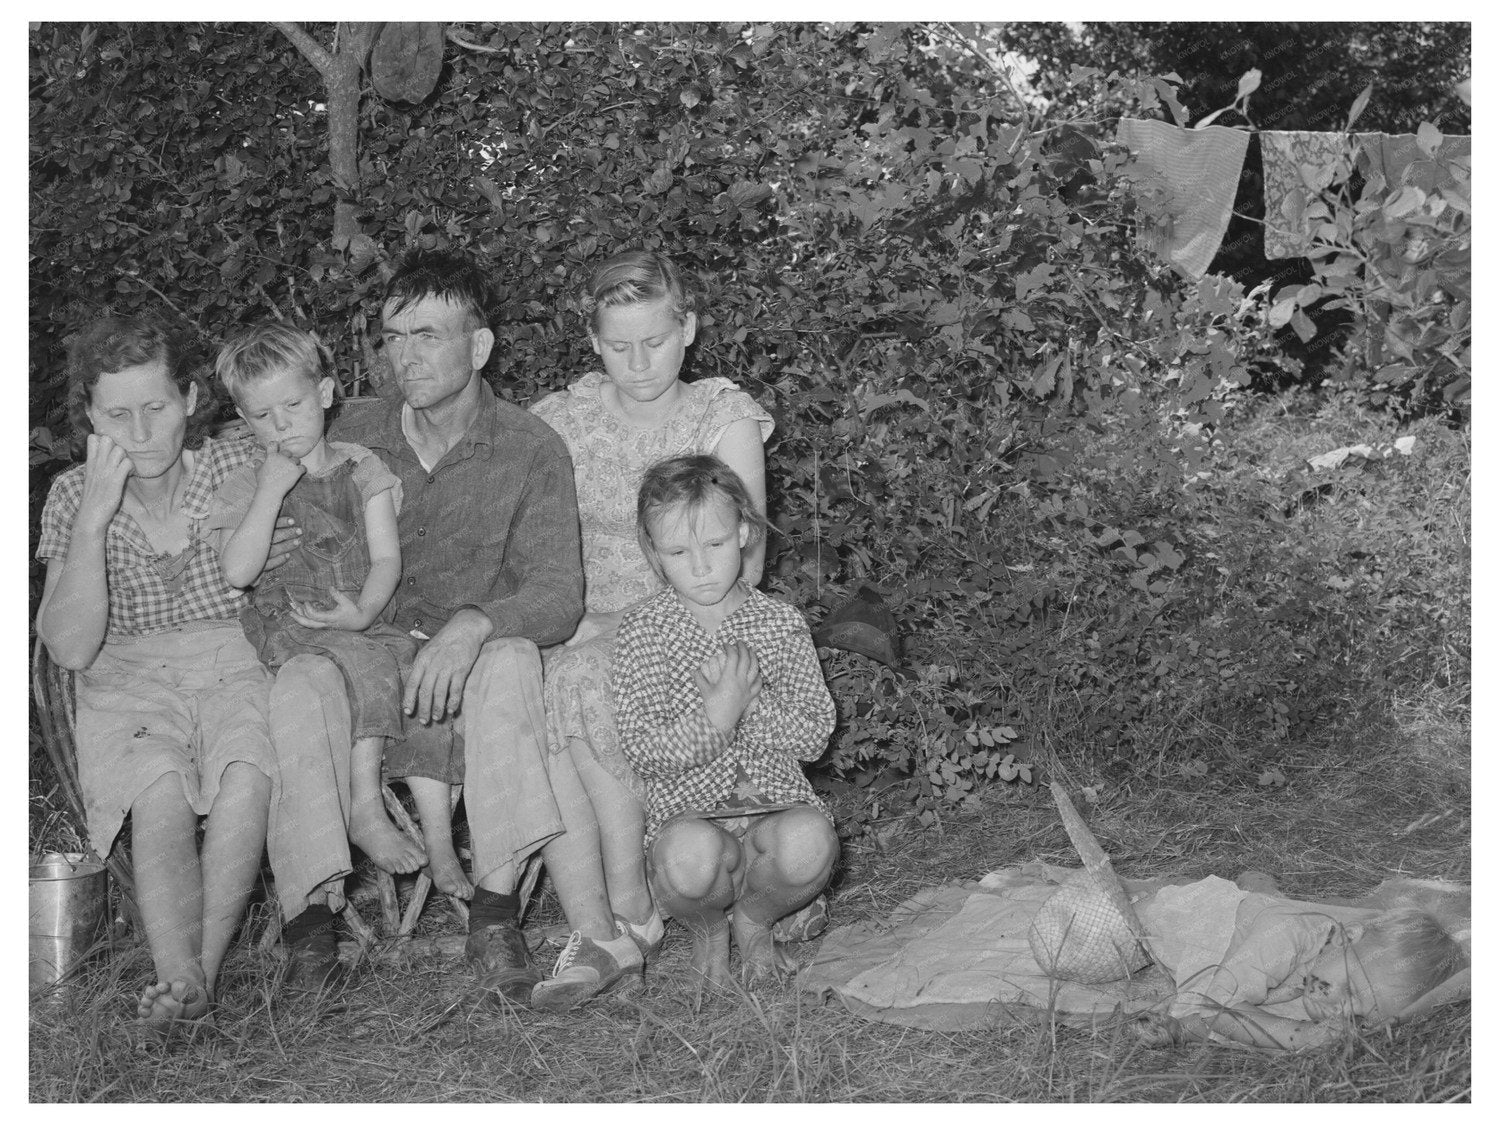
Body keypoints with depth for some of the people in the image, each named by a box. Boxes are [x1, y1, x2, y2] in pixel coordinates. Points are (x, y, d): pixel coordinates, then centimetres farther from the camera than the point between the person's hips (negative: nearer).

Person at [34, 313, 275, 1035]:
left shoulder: (239, 469, 0)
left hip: (239, 668, 0)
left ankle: (196, 972, -30)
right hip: (129, 684, 0)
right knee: (160, 793, -33)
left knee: (246, 777, -34)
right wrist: (96, 516, -16)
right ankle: (186, 983, -38)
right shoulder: (73, 496, 1)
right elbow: (70, 648, -10)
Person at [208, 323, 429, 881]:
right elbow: (238, 572, -6)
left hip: (359, 616, 2)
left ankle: (438, 838, -24)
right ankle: (366, 810, -29)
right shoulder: (248, 484, 9)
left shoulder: (361, 467, 13)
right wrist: (271, 490, -10)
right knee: (367, 665, -33)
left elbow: (387, 557, 4)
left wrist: (362, 611, -15)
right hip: (287, 621, -2)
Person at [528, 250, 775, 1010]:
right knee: (557, 689, -33)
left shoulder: (724, 420, 3)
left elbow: (741, 563, -5)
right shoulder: (564, 421, 11)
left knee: (580, 682, -34)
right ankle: (595, 927, -29)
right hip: (590, 629, 3)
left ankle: (624, 914, -23)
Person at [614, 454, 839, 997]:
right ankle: (707, 929, 3)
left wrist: (752, 698, -17)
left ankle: (755, 920, 5)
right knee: (690, 852, -39)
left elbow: (815, 735, 0)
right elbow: (643, 751, -8)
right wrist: (717, 714, -24)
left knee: (808, 841, -34)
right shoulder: (643, 629, -1)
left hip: (774, 797, 2)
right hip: (686, 807, -2)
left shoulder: (781, 623, 5)